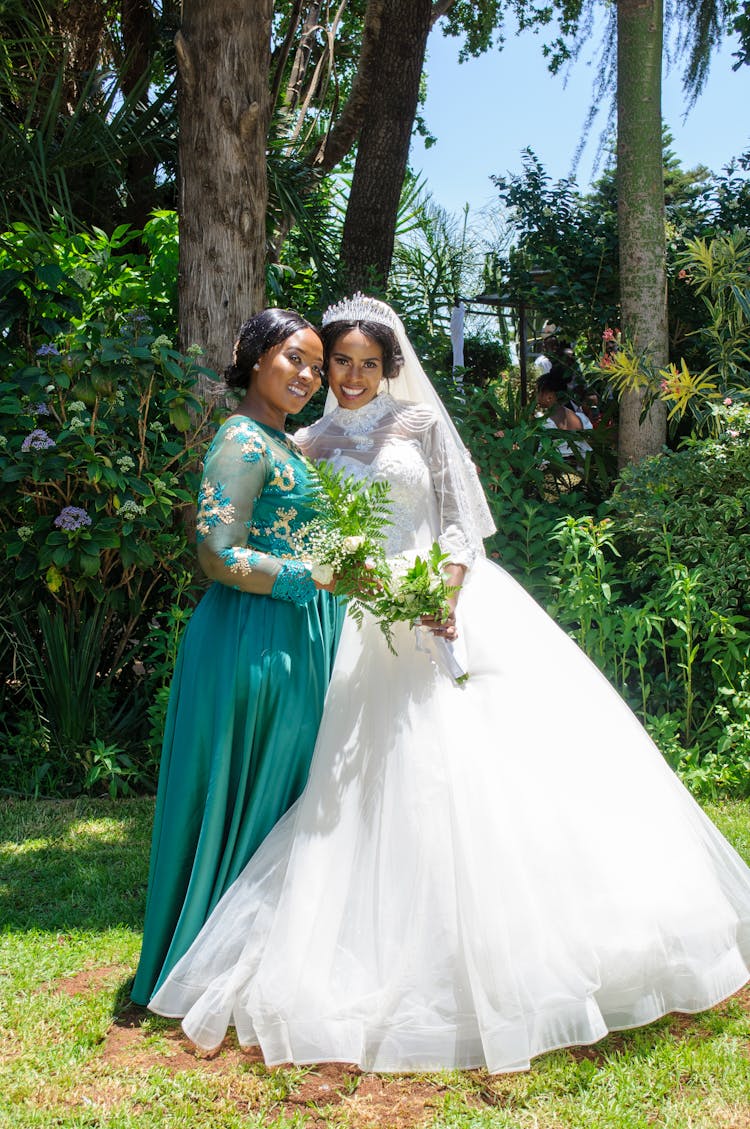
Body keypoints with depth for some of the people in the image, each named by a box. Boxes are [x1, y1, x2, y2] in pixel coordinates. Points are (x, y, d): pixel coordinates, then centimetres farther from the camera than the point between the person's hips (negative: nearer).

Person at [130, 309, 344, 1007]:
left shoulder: (283, 443, 17)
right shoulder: (243, 441, -14)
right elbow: (219, 556, -21)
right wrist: (320, 573, -22)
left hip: (296, 635, 10)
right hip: (254, 638, -10)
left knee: (286, 794, 15)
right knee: (252, 793, 1)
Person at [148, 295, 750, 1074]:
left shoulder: (420, 420, 5)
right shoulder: (315, 444, 10)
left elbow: (461, 513, 0)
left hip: (456, 601, -1)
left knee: (505, 752, -6)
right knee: (404, 771, -2)